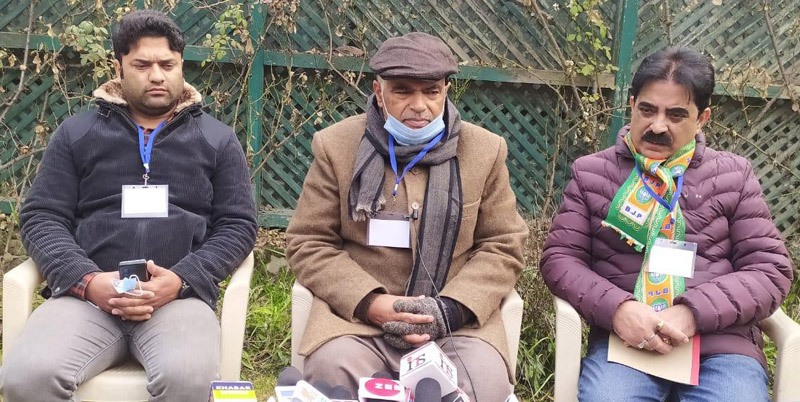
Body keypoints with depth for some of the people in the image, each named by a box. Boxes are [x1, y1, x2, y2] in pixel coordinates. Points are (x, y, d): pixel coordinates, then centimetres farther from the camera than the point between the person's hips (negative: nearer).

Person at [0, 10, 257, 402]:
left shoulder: (217, 139, 16)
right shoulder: (76, 132, 17)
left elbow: (237, 225, 9)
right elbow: (41, 216, 11)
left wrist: (181, 280, -9)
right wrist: (86, 280, -9)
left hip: (180, 296, -1)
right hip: (85, 295, 2)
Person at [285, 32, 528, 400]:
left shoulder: (484, 151, 6)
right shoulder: (337, 146, 3)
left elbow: (502, 247, 7)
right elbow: (308, 244, 3)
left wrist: (451, 308, -11)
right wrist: (369, 302, -14)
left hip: (457, 321, 1)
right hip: (356, 313, -1)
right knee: (331, 372, -31)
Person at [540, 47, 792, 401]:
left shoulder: (733, 176, 11)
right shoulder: (591, 173, 11)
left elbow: (770, 269, 6)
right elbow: (559, 258, 7)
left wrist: (693, 313, -11)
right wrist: (616, 308, -14)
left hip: (721, 341, 1)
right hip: (623, 336, -1)